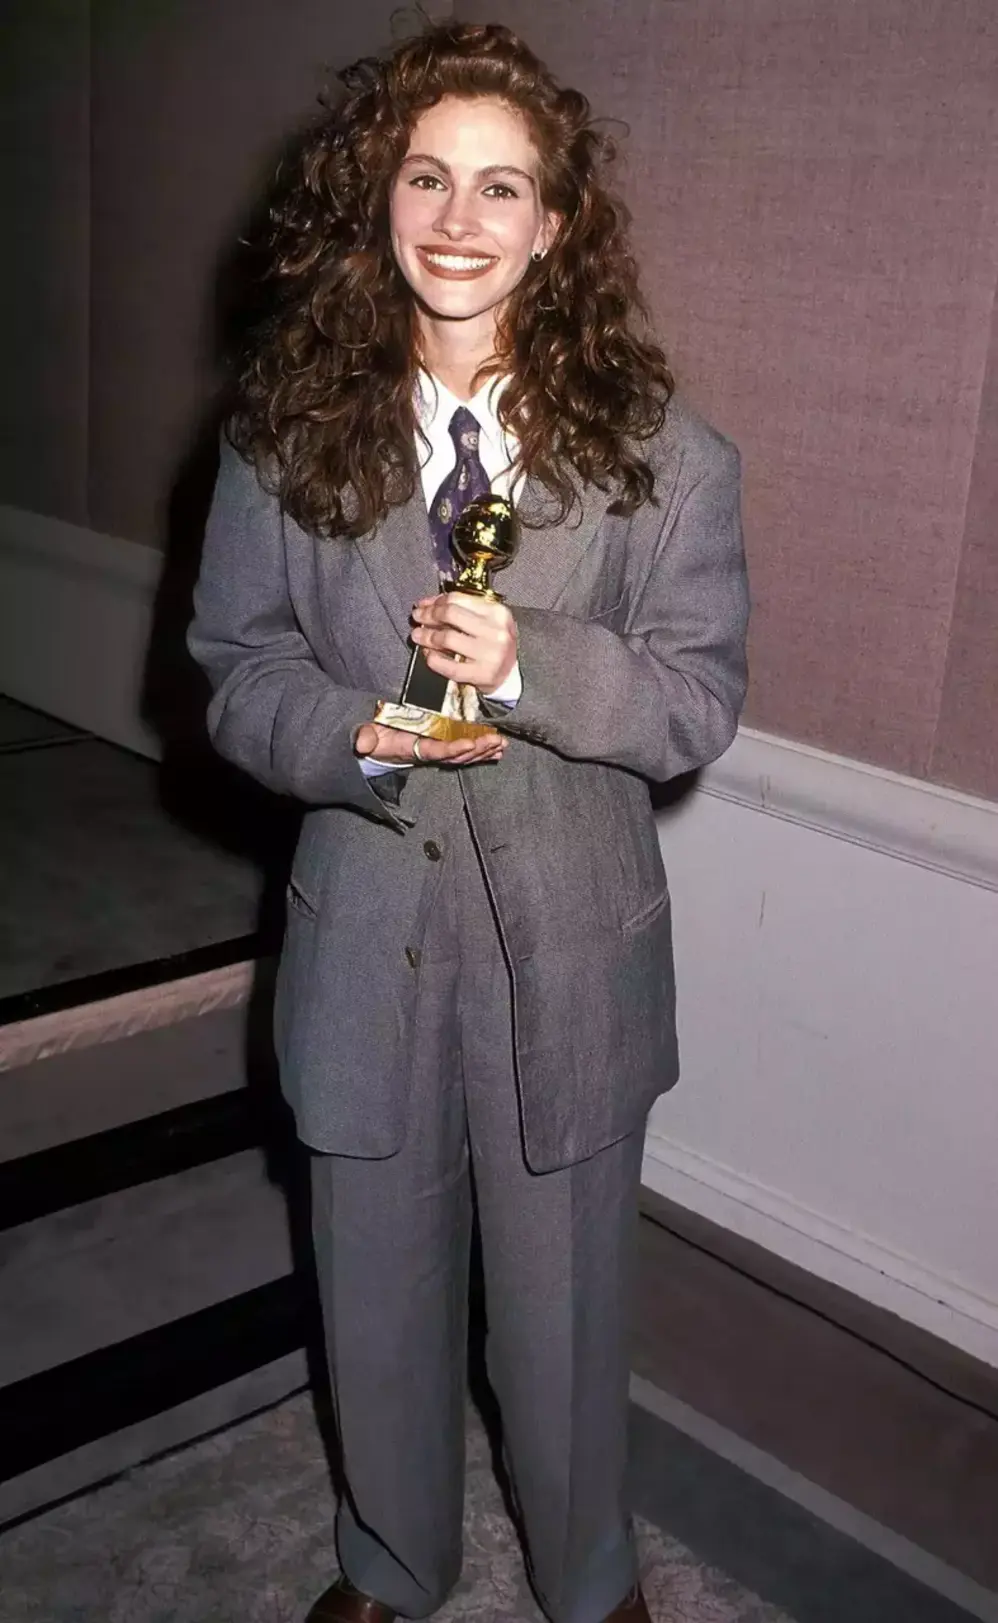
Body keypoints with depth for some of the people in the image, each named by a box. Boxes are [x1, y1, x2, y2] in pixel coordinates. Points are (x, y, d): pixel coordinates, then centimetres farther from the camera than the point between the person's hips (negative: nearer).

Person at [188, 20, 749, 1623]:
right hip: (365, 940, 2)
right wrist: (352, 740, -20)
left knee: (564, 1300, 17)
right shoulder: (289, 426, -3)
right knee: (380, 1293, 20)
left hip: (568, 950, -1)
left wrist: (532, 663, -25)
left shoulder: (655, 446, -8)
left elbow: (703, 700, -7)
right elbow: (238, 662, 1)